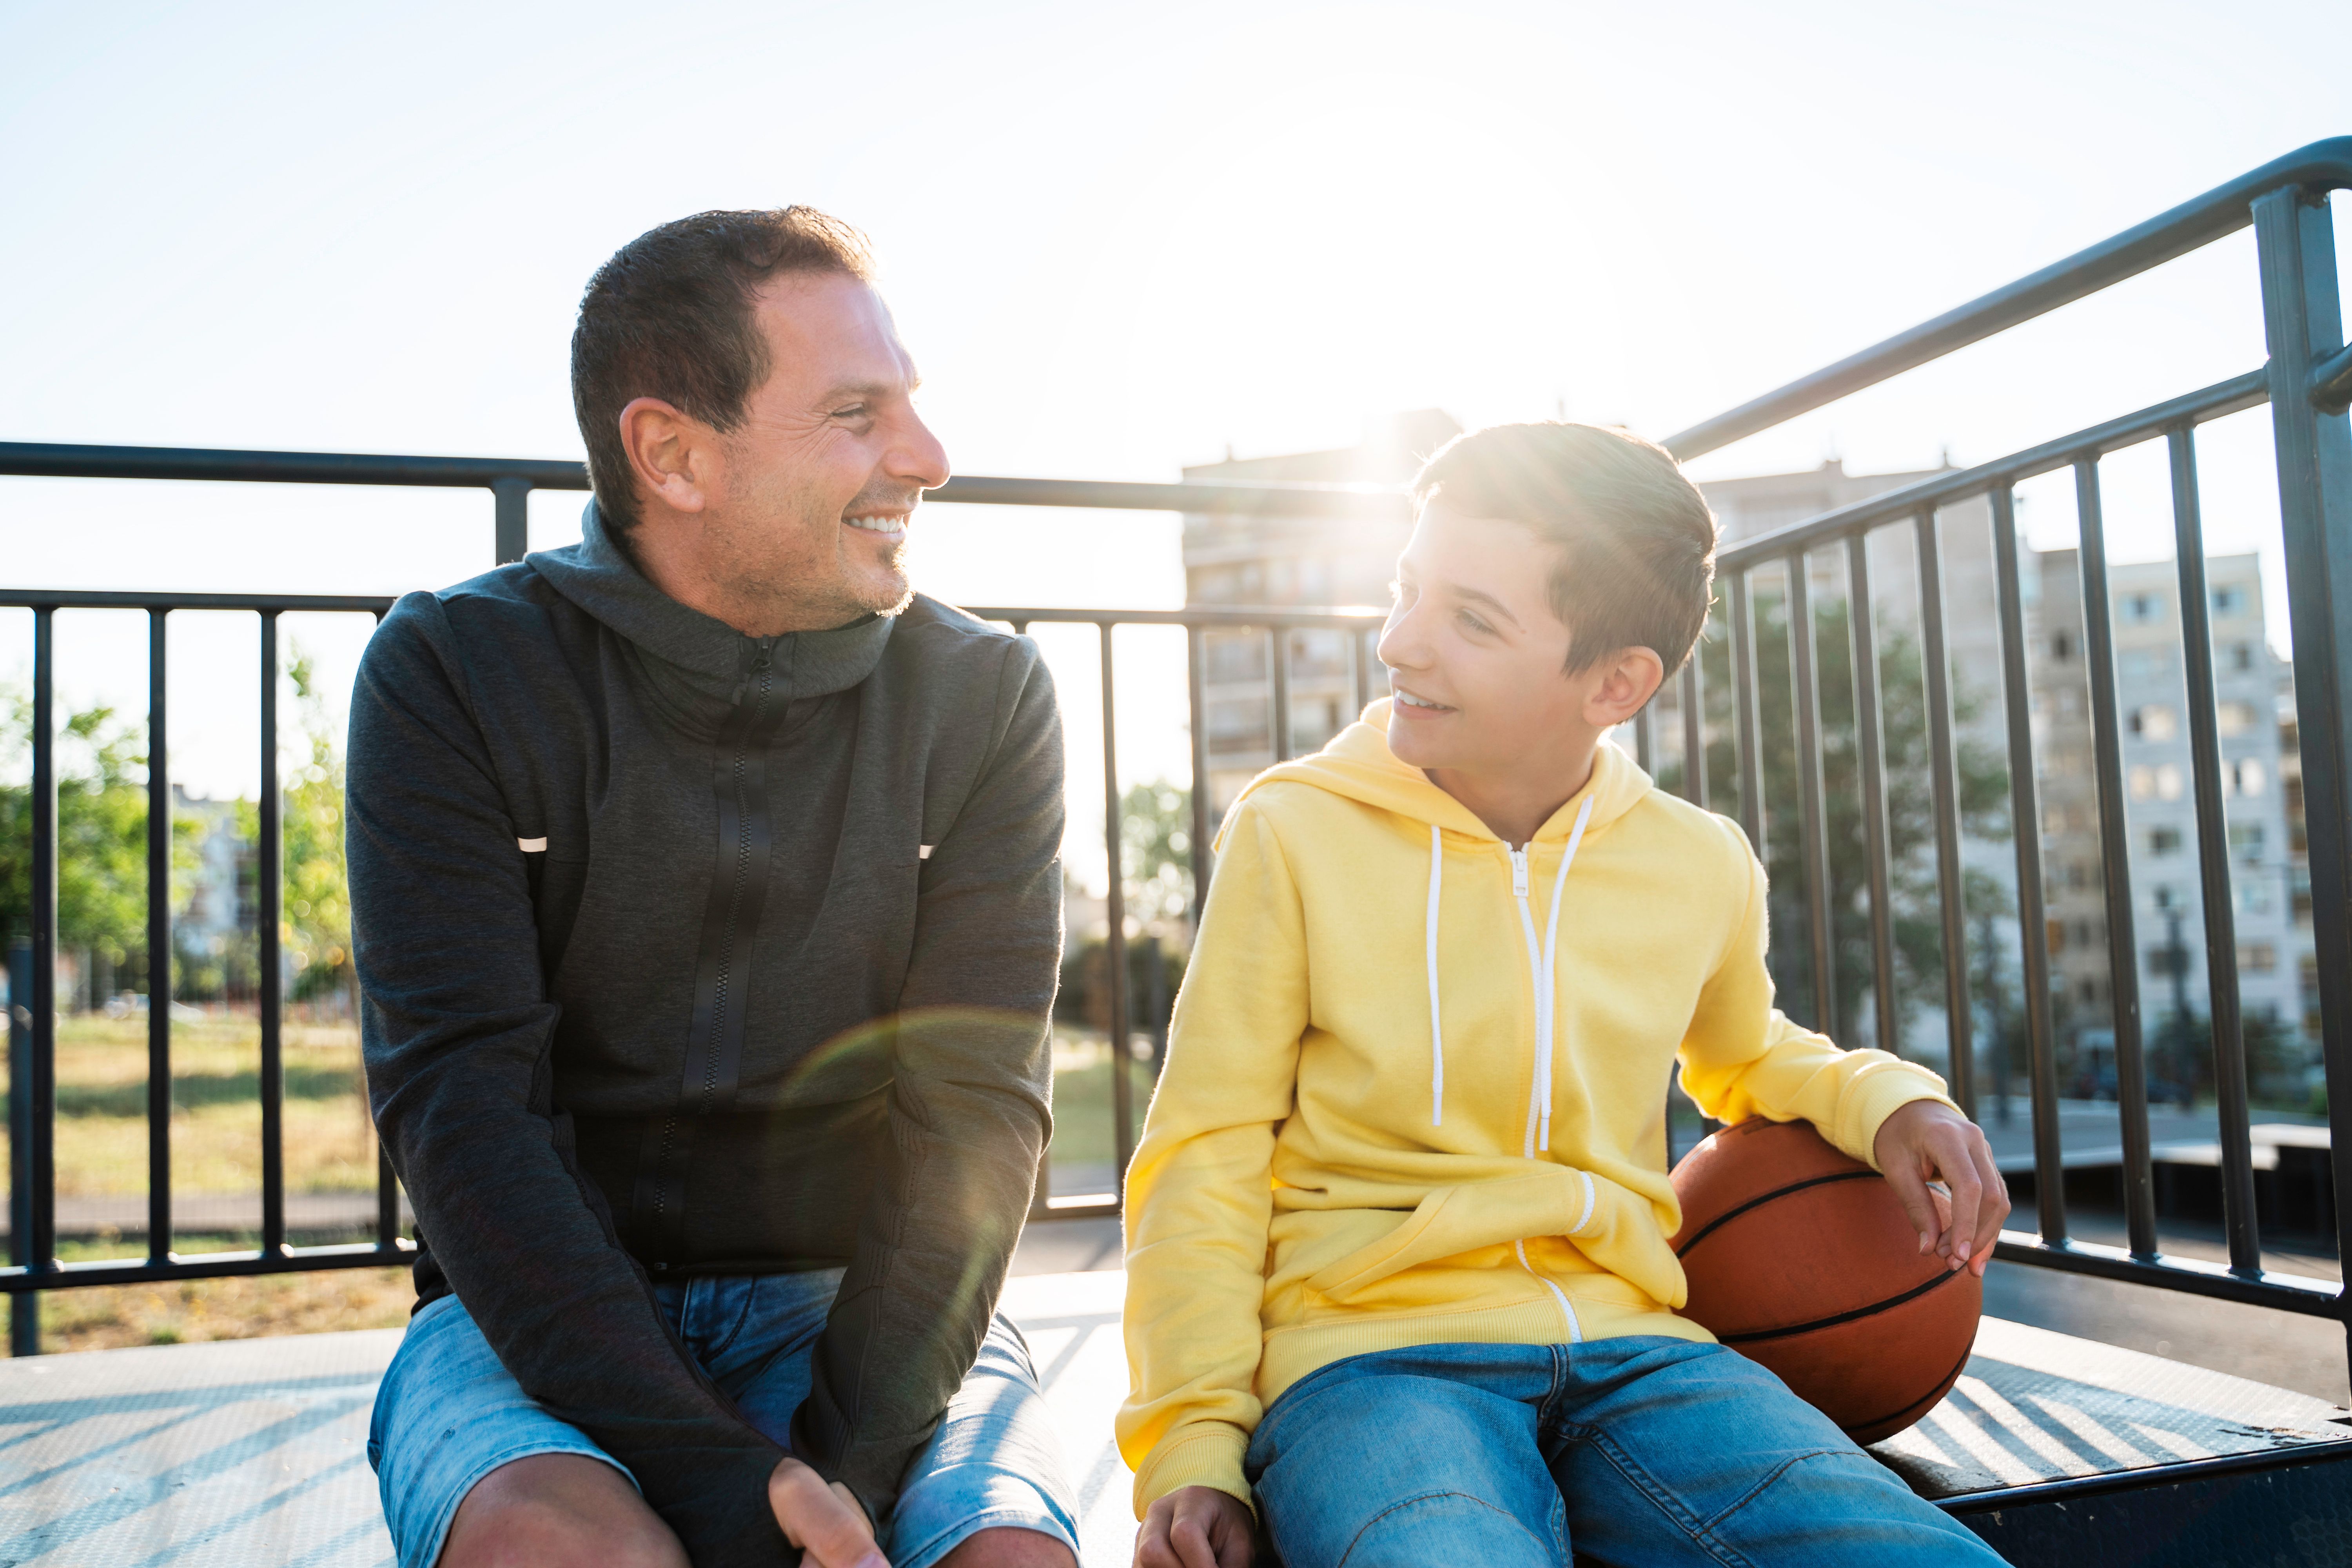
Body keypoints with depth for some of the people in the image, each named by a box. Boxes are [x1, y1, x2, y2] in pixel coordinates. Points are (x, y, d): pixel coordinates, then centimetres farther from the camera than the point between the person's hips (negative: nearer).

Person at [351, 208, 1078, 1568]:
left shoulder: (981, 697, -3)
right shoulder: (453, 676, -7)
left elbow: (975, 1111, -9)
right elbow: (456, 1098, -15)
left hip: (859, 1302, 1)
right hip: (543, 1316, -1)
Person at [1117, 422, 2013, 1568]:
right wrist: (1193, 1445, -9)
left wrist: (1880, 1098, 9)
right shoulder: (1294, 832, -1)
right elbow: (1203, 1158, 1)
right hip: (1374, 1348, -4)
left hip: (1628, 1349, 5)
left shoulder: (1700, 865, 9)